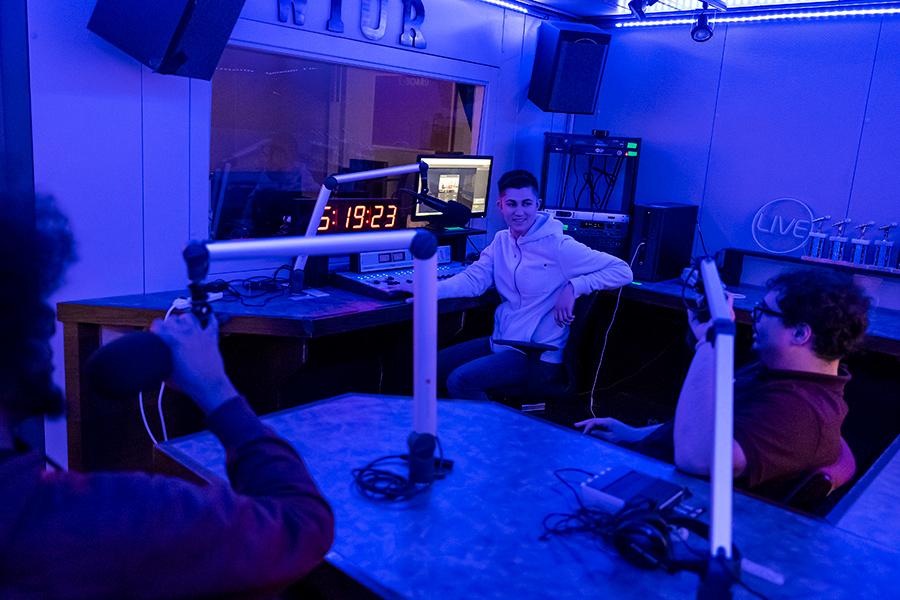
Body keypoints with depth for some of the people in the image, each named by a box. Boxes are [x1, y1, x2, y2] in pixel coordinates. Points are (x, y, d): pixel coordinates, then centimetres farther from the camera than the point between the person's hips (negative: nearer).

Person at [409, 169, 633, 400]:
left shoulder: (557, 246, -15)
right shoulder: (501, 240, 6)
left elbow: (622, 271, -14)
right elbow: (474, 280, -1)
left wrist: (573, 287, -25)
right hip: (499, 342, 7)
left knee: (460, 380, -22)